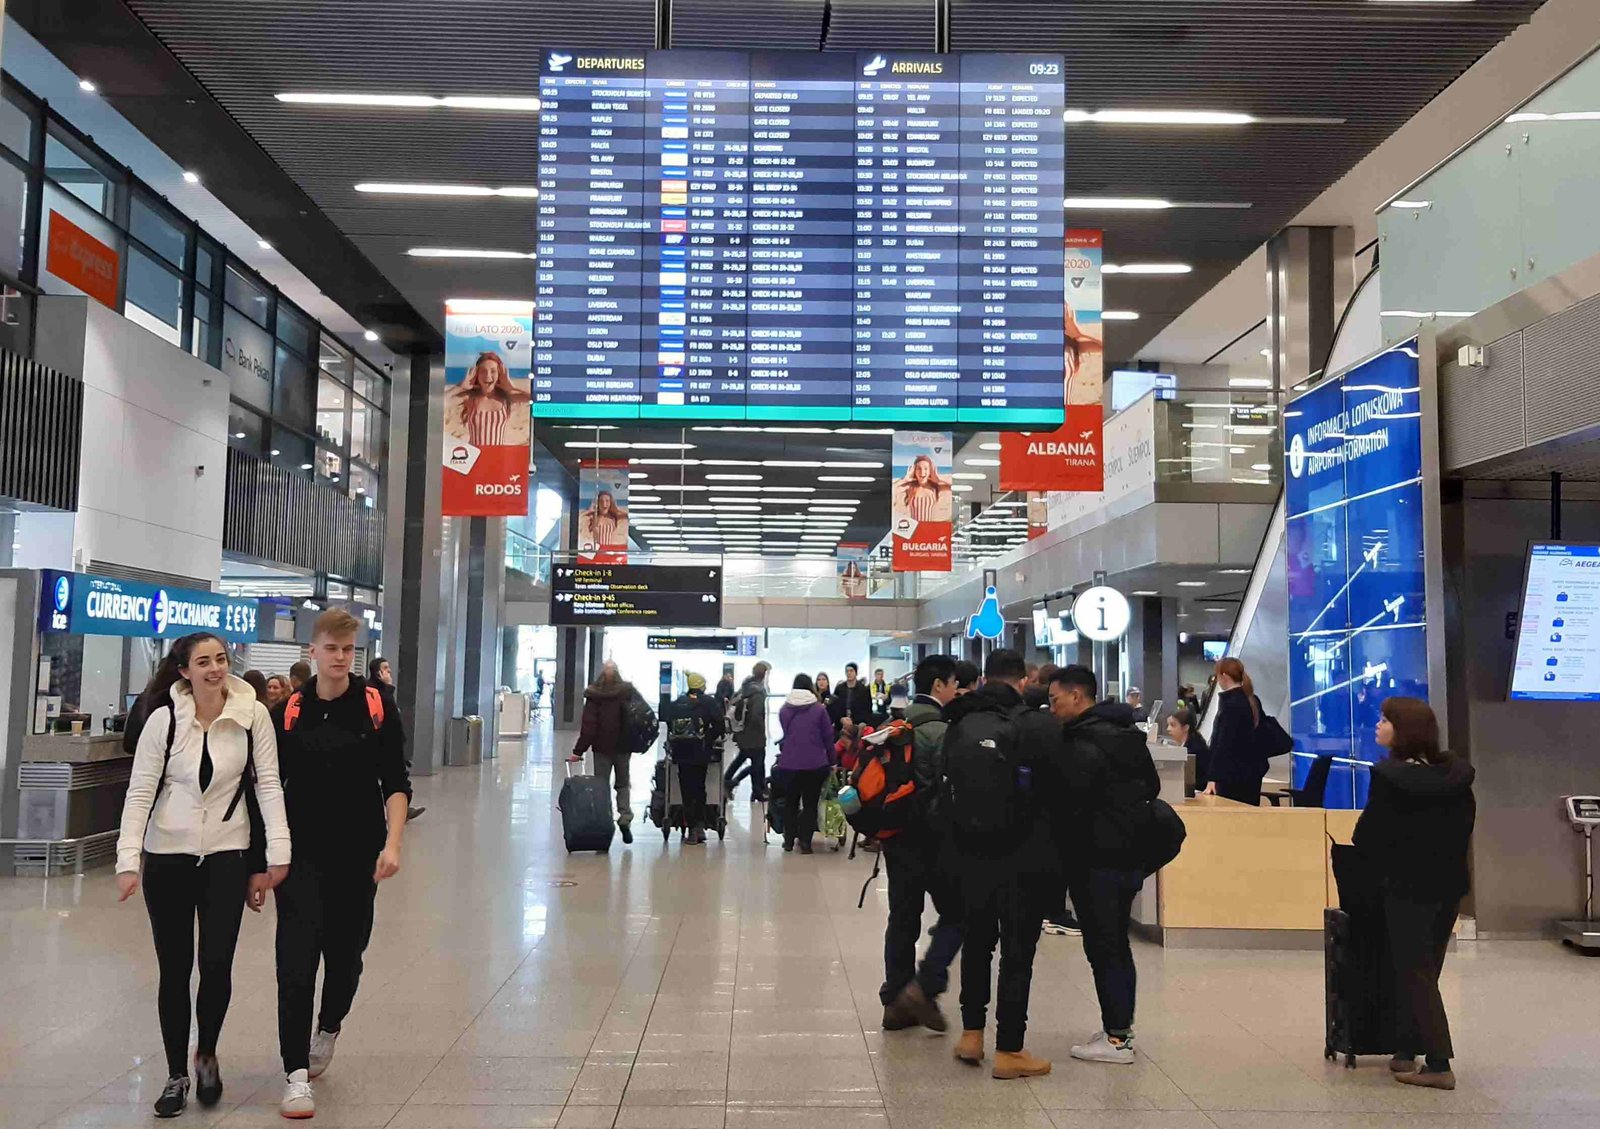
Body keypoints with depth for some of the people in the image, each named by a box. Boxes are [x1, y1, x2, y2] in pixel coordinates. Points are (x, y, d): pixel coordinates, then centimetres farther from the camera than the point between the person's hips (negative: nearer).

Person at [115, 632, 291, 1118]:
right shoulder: (164, 719, -7)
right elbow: (140, 792, -6)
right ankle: (176, 1074, 23)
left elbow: (269, 785, -5)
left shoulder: (253, 715, -7)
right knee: (174, 969, 7)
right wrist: (129, 861, -14)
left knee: (217, 965, -5)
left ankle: (206, 1055, 23)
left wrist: (278, 854, -10)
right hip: (167, 856, 0)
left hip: (226, 855, 0)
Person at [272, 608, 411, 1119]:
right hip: (301, 853, 0)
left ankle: (328, 1029, 43)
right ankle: (296, 1074, -1)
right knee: (297, 961, -7)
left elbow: (396, 784, -1)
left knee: (345, 952, 14)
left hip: (358, 854, 0)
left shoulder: (376, 708, -3)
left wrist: (392, 843, -12)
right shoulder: (289, 712, 0)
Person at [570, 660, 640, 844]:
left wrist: (578, 751, -8)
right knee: (622, 784, 14)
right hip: (624, 746, 2)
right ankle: (625, 819, -1)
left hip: (602, 747, -2)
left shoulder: (594, 695, -8)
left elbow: (588, 726, -10)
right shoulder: (629, 691, -2)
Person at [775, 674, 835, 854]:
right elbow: (828, 736, -2)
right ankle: (805, 842, 1)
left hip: (789, 763, 2)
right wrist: (831, 760, 7)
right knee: (810, 803, 5)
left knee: (790, 802, 15)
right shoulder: (819, 709, -6)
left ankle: (789, 840, 18)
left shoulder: (784, 709, 3)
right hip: (814, 763, -2)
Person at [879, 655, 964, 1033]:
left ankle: (895, 1001, 17)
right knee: (955, 915, 5)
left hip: (896, 835, 7)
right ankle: (924, 987, -6)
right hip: (932, 838, -7)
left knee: (902, 917, 12)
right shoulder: (941, 731, -15)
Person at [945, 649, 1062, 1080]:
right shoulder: (1037, 725, -12)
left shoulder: (958, 726, 1)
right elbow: (1058, 789, -8)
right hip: (1023, 857, -4)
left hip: (969, 853, 5)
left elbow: (949, 788, 4)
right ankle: (1008, 1051, 11)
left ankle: (971, 1034, 27)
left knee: (977, 940, 20)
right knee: (1018, 952, 5)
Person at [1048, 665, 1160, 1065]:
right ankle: (1121, 1027, 25)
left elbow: (1069, 802, -22)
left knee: (1102, 947, -3)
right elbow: (1152, 787, 23)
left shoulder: (1084, 744, -18)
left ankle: (1116, 1038, 0)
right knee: (1117, 945, 17)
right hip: (1129, 855, 9)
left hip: (1096, 861, -9)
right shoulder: (1130, 734, 12)